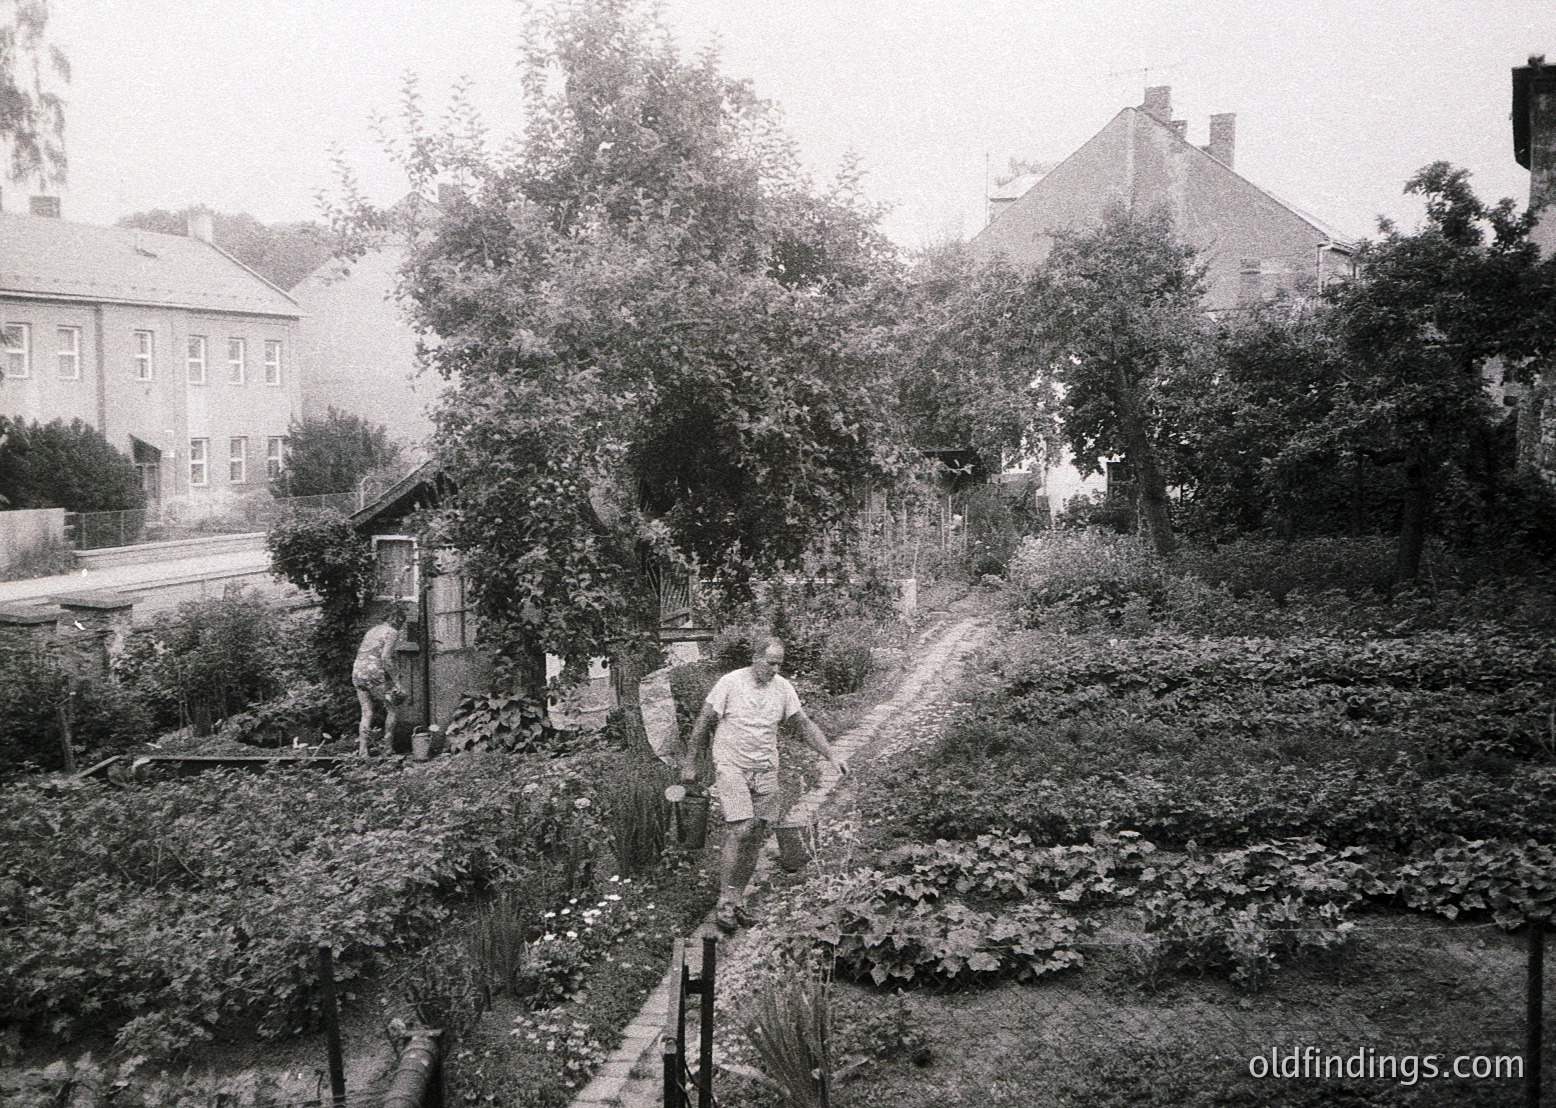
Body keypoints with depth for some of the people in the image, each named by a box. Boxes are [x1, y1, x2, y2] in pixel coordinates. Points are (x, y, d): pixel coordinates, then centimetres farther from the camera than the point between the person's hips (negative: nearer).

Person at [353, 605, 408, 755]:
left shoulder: (373, 629, 18)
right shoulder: (392, 632, -5)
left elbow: (360, 652, 18)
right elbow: (386, 657, -16)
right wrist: (394, 680, -12)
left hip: (357, 673, 7)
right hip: (374, 674, -7)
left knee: (366, 713, 11)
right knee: (390, 709, 9)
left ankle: (362, 750, 6)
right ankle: (387, 747, 8)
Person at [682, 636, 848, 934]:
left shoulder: (783, 688, 5)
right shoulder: (730, 683, -8)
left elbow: (805, 724, 10)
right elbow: (703, 722, -3)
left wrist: (831, 756, 2)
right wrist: (689, 764, -1)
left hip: (766, 771, 5)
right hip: (731, 767, -5)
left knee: (755, 838, 5)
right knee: (740, 831, -16)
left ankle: (737, 900, 17)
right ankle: (724, 903, -7)